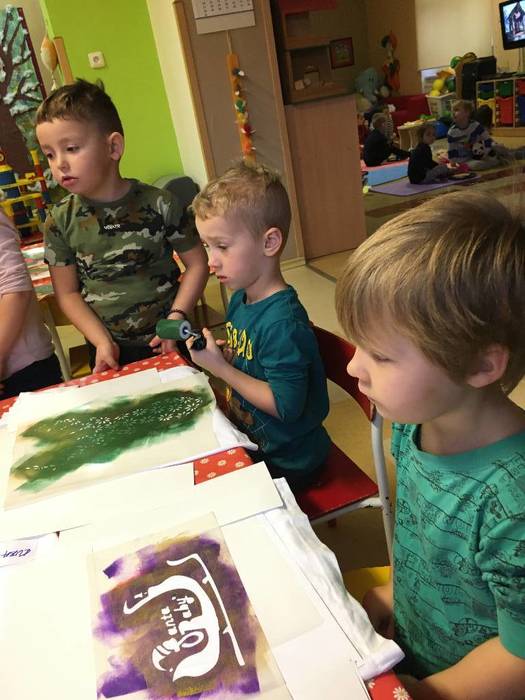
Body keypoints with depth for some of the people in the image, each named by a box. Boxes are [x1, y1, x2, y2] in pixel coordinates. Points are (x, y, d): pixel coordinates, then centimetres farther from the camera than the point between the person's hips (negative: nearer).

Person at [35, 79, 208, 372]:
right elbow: (68, 293, -2)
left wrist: (177, 317, -13)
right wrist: (102, 341, -13)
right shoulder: (61, 221, -7)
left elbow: (197, 264, -4)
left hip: (166, 341, -1)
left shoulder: (159, 204, -12)